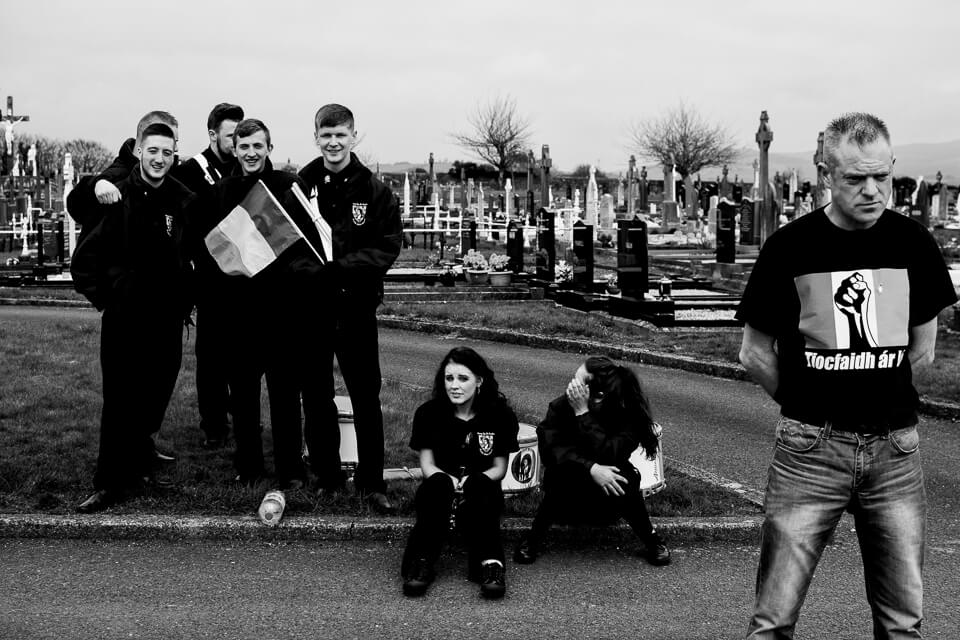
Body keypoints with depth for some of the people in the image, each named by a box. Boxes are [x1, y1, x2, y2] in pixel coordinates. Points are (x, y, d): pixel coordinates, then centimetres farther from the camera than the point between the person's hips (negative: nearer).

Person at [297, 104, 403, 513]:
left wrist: (339, 266, -19)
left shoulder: (375, 192, -2)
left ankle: (371, 482, 13)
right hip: (309, 306, 1)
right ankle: (325, 476, 25)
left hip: (356, 306, -1)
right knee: (316, 396, 11)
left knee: (366, 398, 4)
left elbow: (388, 248, -7)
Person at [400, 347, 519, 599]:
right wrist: (450, 481, -22)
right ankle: (420, 564, -41)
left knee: (477, 484, -34)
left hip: (481, 491, 0)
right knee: (439, 484, -34)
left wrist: (470, 482, -20)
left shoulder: (499, 415, -2)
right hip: (439, 488, 0)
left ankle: (489, 564, -41)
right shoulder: (428, 413, -1)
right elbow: (427, 464, -1)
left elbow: (500, 468, 0)